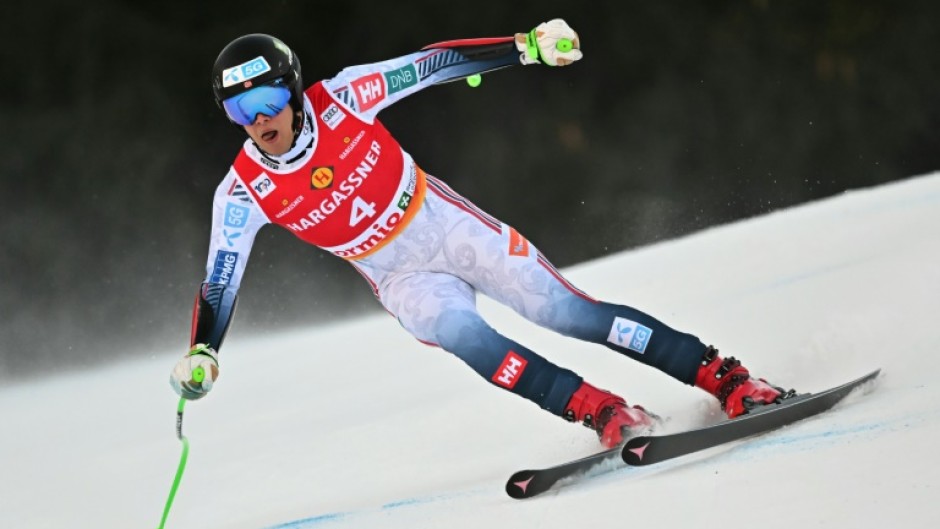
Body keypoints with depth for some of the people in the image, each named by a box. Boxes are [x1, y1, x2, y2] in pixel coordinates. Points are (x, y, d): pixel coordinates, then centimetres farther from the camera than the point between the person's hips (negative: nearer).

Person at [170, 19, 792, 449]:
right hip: (401, 278, 1)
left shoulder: (339, 99, -19)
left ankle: (727, 378, -3)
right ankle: (606, 413, -26)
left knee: (568, 312, -8)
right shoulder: (244, 194, -16)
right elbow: (219, 283, -10)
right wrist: (201, 355, -24)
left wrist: (527, 46, -22)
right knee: (469, 340, -29)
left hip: (449, 225, -1)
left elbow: (430, 65, -16)